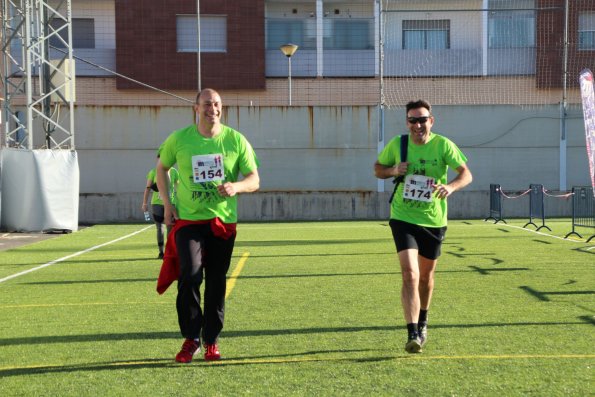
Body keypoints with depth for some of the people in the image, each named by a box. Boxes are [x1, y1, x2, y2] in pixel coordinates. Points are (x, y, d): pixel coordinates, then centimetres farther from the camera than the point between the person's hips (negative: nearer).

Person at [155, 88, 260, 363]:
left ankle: (211, 340, 23)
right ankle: (191, 338, 2)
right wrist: (167, 203, 4)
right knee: (189, 276, -16)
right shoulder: (179, 139, -2)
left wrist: (236, 187, -22)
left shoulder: (236, 140, -2)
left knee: (216, 283, 7)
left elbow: (254, 180, 1)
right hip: (188, 219, -1)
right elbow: (161, 167, 14)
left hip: (223, 222, 1)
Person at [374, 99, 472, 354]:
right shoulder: (396, 144, -3)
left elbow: (466, 173, -10)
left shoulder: (443, 145, -8)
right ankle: (413, 334, -17)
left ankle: (422, 322, 42)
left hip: (434, 220, 1)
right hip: (403, 218, -1)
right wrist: (394, 170, -13)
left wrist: (451, 186, -32)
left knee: (426, 276, 17)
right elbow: (378, 169, 10)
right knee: (410, 274, -17)